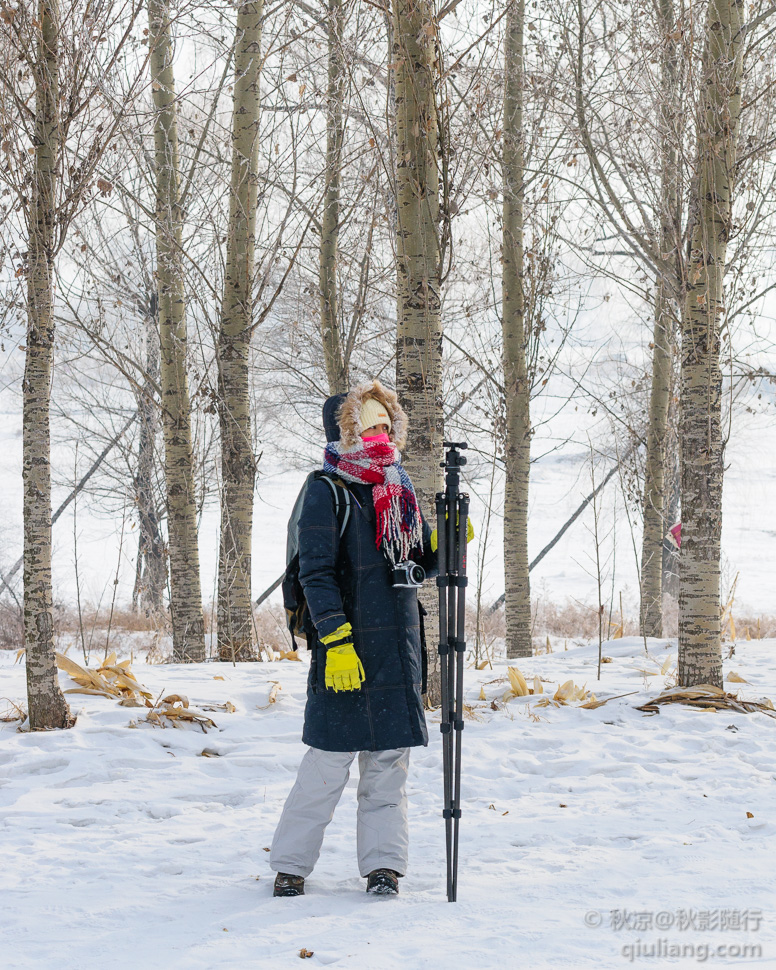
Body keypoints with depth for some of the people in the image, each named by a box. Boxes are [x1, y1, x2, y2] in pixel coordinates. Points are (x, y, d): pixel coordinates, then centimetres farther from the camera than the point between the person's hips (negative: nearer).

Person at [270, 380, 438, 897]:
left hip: (400, 646, 6)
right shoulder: (326, 490, -7)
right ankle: (291, 864, 11)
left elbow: (422, 560, 21)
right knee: (329, 762, -2)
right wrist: (335, 640, -19)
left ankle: (384, 863, 15)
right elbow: (316, 573, -13)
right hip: (349, 647, -6)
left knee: (391, 760, 8)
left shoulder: (399, 486, 14)